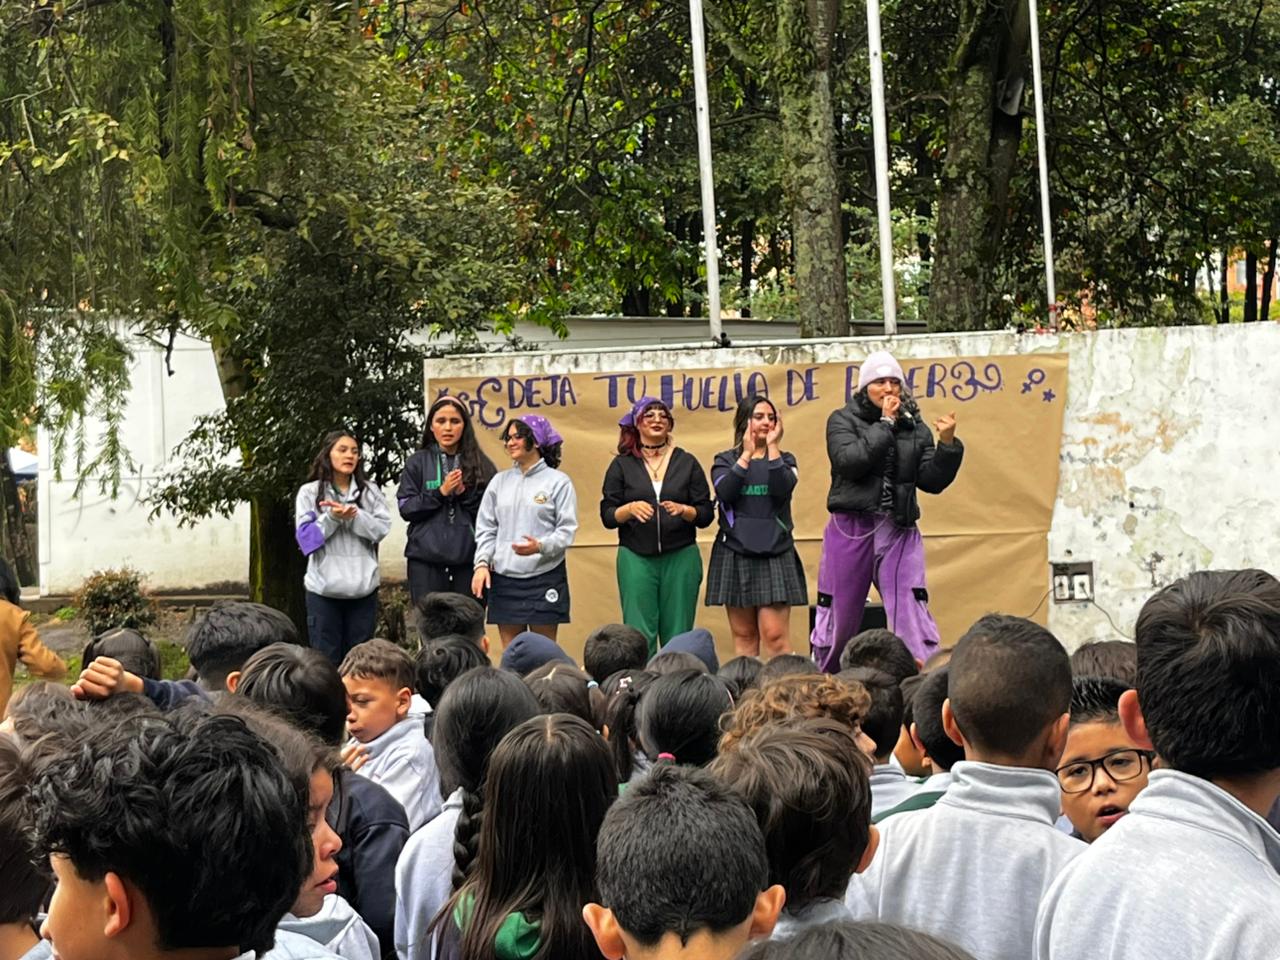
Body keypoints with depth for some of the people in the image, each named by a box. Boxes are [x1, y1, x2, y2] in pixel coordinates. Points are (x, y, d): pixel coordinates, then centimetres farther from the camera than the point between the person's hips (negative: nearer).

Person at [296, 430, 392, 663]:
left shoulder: (370, 491, 7)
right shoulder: (309, 492, 3)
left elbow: (382, 528, -1)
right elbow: (305, 536, -3)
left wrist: (355, 515, -16)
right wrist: (332, 518, -17)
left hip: (363, 586, 2)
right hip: (324, 587, -2)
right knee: (326, 656, 1)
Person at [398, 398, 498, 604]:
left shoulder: (481, 463, 8)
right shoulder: (418, 462, 7)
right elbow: (406, 508, 1)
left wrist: (465, 493, -11)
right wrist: (440, 492, -10)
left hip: (469, 556, 1)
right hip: (426, 557, 0)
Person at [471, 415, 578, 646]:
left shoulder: (558, 481, -1)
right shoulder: (499, 481, 12)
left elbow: (567, 530, -5)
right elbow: (485, 528, 11)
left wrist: (540, 546, -22)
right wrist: (482, 562, -3)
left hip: (545, 576, -4)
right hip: (504, 577, 4)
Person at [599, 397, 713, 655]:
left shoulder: (687, 462, 10)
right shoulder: (621, 465, 9)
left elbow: (706, 515, 7)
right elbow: (607, 516, 5)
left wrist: (683, 510, -12)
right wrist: (630, 509, -14)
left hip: (681, 556, 1)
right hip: (636, 557, -1)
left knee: (678, 636, -2)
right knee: (639, 634, -7)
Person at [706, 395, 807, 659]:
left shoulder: (784, 460, 11)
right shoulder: (724, 461, 9)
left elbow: (782, 489, -11)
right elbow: (724, 491, -12)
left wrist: (772, 447, -7)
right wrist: (747, 453, -7)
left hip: (775, 554, 0)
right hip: (735, 555, 0)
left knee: (774, 634, -10)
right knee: (743, 634, 3)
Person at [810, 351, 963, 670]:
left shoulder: (915, 427, 9)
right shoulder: (843, 420, 3)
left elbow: (932, 481, 4)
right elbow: (850, 461, -16)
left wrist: (948, 444, -11)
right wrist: (885, 424, -11)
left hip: (900, 532, 1)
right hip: (851, 528, -1)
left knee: (912, 613, -10)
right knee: (839, 614, 8)